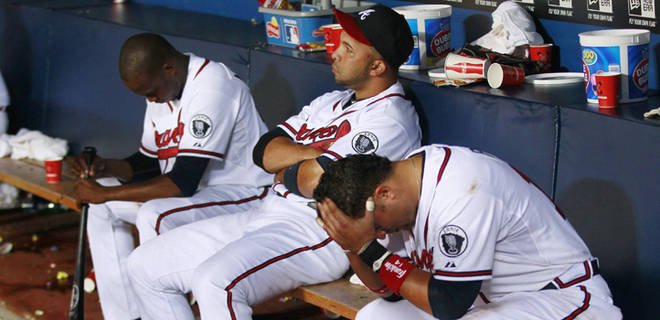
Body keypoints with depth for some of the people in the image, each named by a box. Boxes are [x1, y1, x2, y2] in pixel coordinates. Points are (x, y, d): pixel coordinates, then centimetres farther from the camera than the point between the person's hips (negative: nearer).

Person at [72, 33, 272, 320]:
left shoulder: (211, 88, -26)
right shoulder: (161, 87, 4)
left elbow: (184, 183, -29)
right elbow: (149, 162, 14)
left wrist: (105, 193, -23)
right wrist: (106, 167, -6)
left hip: (244, 192, -10)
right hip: (196, 186, 10)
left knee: (154, 217, -32)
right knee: (103, 208, 3)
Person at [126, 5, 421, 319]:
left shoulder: (391, 118, -9)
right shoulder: (329, 102, 20)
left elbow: (316, 181, -19)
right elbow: (264, 153, 9)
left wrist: (286, 172, 2)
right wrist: (316, 154, -6)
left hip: (320, 234, -10)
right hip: (266, 217, 10)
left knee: (214, 282, -36)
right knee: (145, 265, 7)